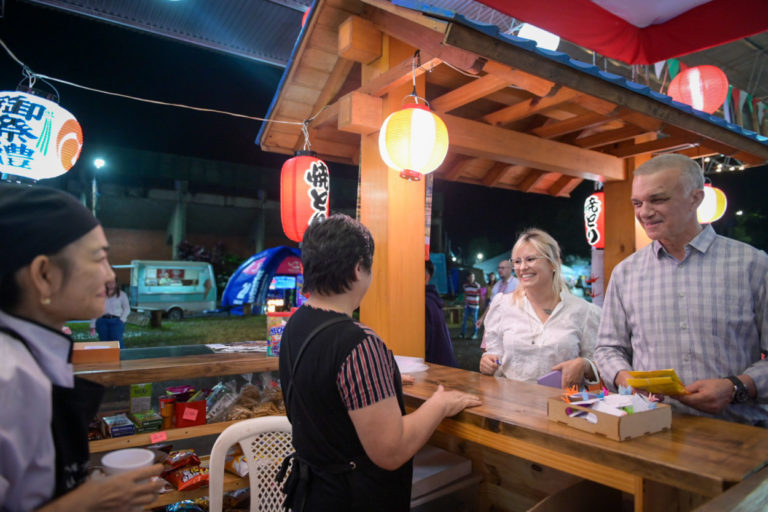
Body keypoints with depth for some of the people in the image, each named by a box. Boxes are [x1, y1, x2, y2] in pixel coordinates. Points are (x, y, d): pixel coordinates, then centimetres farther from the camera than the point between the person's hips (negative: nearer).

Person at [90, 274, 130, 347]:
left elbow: (127, 309, 8)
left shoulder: (121, 294, 9)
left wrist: (122, 320, -5)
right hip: (102, 321, 2)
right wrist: (93, 325, 4)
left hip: (116, 321, -2)